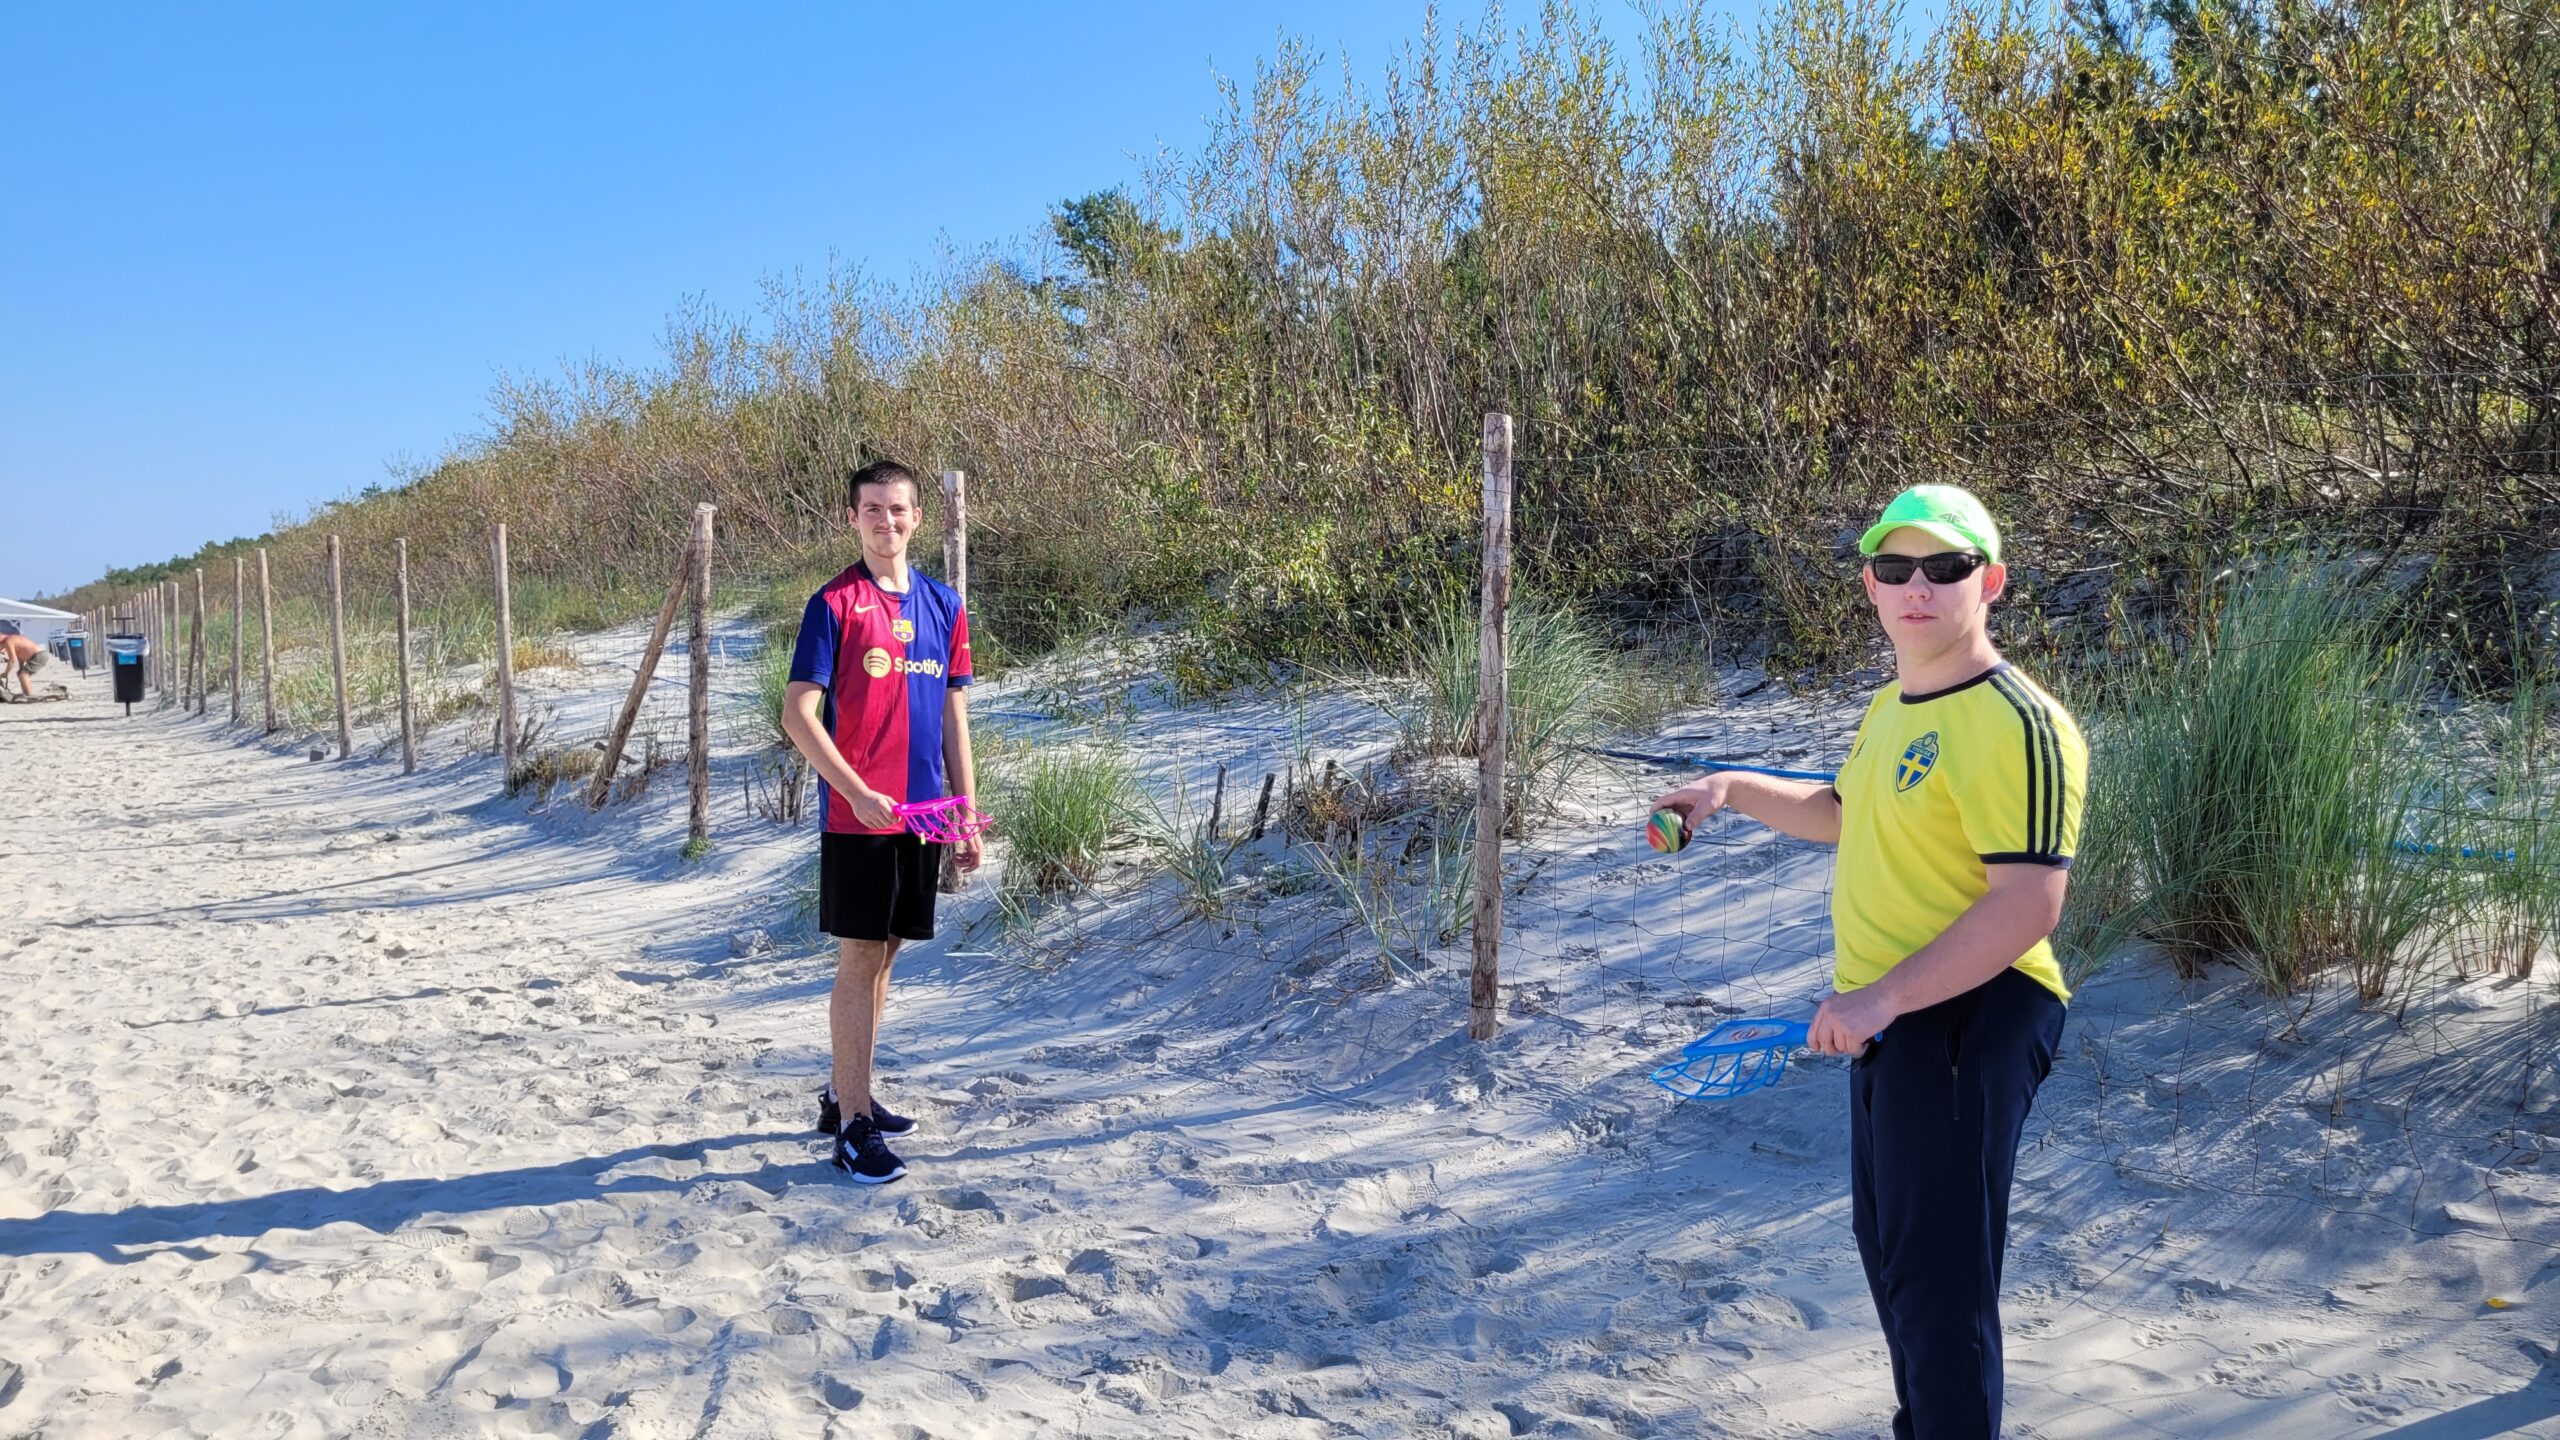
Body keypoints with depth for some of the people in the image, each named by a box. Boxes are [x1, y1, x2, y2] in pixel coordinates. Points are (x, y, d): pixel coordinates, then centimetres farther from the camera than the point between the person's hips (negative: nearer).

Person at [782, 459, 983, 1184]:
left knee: (883, 955, 14)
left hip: (921, 813, 5)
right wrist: (858, 793, -19)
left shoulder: (943, 604, 9)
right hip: (858, 815, -5)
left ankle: (842, 1094, 29)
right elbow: (798, 712, -11)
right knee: (859, 959, -3)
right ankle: (854, 1126, 4)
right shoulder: (833, 604, -6)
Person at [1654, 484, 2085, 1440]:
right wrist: (1734, 790, 21)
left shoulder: (2016, 725, -19)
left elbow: (2028, 903, -26)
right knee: (1886, 1247, 23)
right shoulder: (1890, 708, 11)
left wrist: (1883, 999, -29)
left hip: (1968, 1021, -10)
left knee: (1938, 1281, -4)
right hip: (1884, 1019, 10)